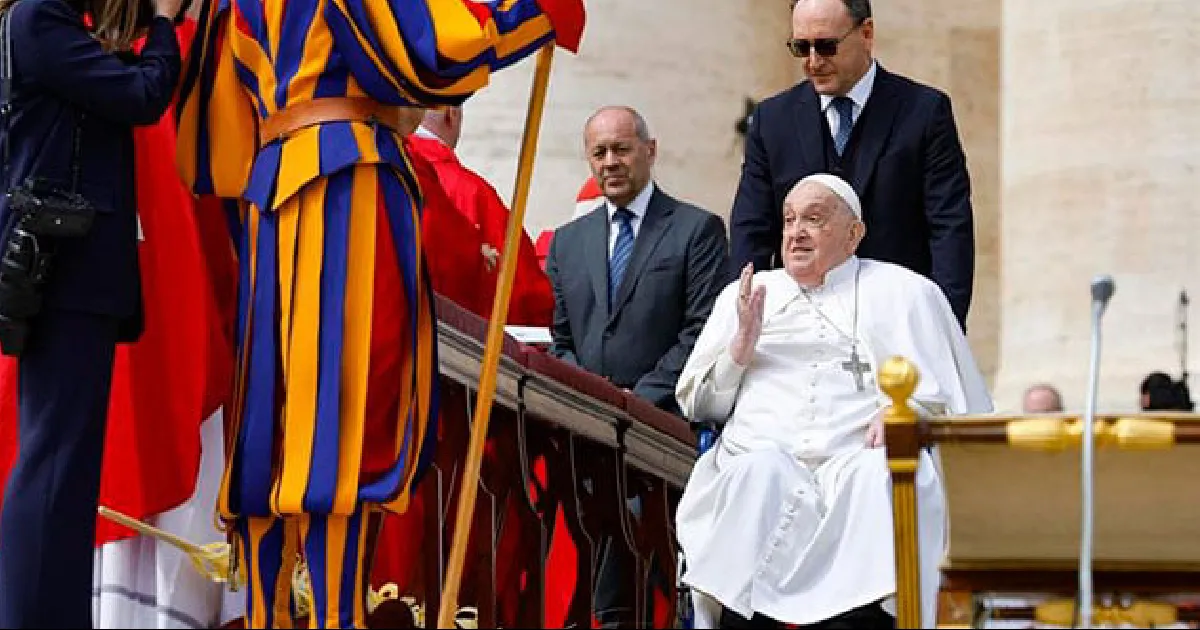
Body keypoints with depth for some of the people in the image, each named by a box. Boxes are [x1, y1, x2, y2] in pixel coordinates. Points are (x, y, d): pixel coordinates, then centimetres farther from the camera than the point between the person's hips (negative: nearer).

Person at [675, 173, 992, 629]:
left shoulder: (903, 292, 21)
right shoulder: (743, 295, 27)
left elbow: (947, 401, 13)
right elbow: (696, 406, 22)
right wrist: (742, 344, 5)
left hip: (856, 461, -1)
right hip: (756, 462, 1)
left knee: (877, 478, -36)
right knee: (760, 472, -35)